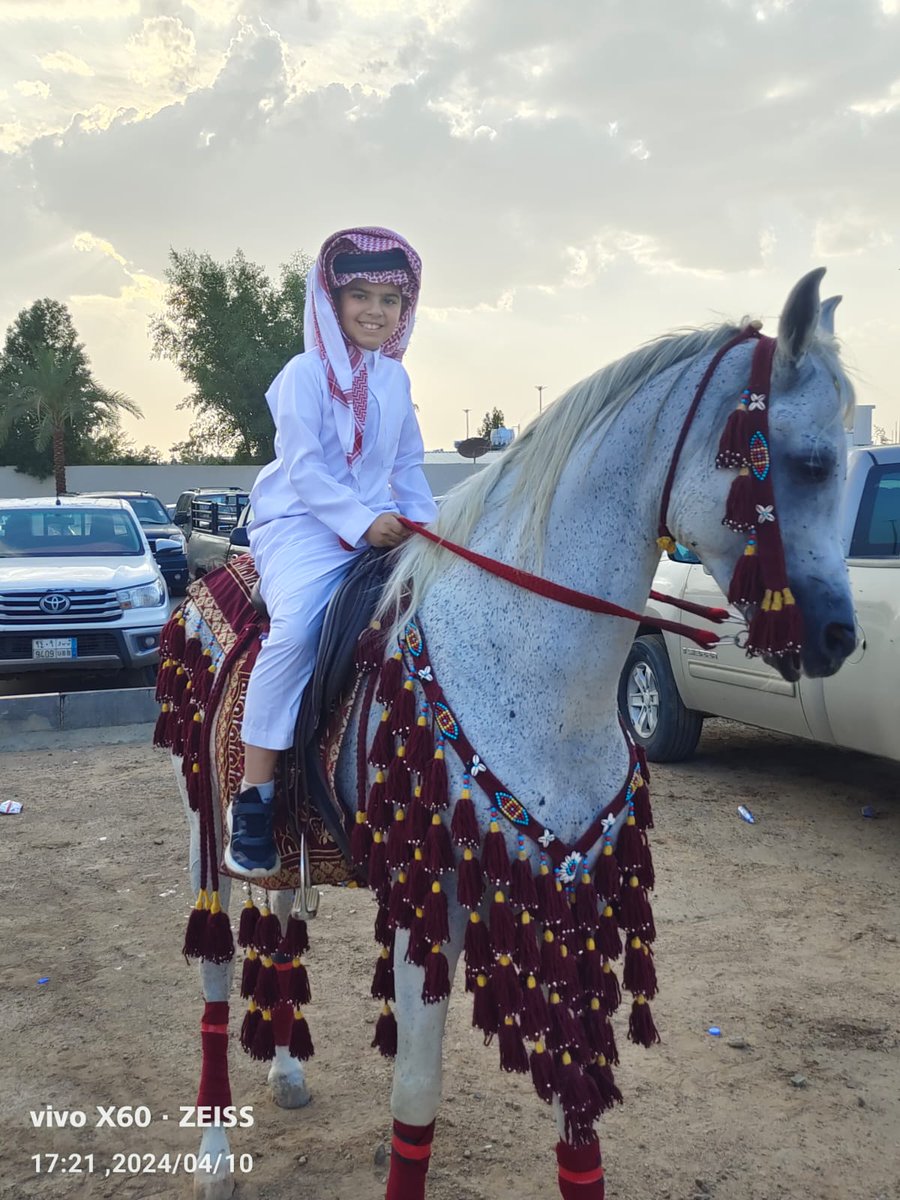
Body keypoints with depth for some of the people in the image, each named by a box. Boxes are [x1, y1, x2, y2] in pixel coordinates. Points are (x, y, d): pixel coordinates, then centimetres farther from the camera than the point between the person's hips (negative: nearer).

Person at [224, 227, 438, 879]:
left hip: (379, 526, 6)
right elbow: (304, 468, -12)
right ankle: (254, 799, -22)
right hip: (302, 524, -6)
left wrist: (425, 521, 4)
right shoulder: (306, 373, -3)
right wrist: (360, 521, -21)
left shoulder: (396, 378, 16)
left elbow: (408, 465, 20)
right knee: (297, 626, -31)